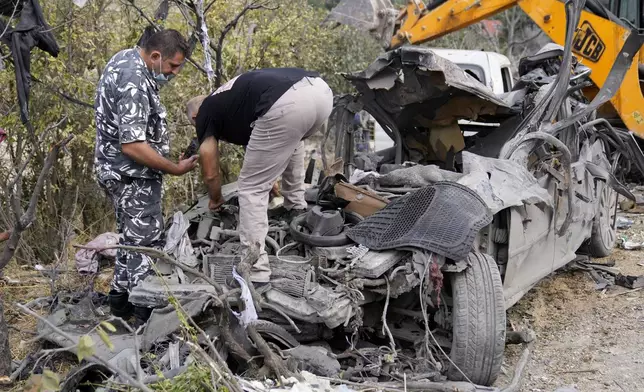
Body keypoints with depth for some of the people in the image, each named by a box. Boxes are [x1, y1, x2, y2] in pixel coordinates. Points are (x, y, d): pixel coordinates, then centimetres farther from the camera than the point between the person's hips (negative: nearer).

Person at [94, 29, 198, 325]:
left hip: (118, 170, 11)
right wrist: (175, 168, -22)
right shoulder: (135, 85, -27)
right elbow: (132, 145, -29)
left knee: (131, 238, 20)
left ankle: (120, 301, 29)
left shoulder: (125, 57, 5)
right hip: (133, 175, -11)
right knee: (146, 244, -4)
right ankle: (146, 314, 2)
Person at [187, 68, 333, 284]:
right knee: (290, 140, 42)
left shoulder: (205, 114, 24)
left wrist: (216, 201, 51)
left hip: (287, 104, -7)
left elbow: (210, 174, 29)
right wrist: (270, 180, 73)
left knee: (252, 189, 9)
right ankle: (296, 210, 49)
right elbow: (269, 146, 57)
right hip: (321, 90, 8)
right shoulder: (232, 97, 44)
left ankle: (256, 273, 7)